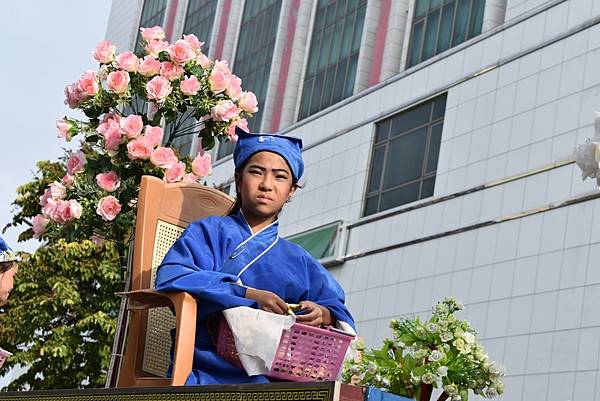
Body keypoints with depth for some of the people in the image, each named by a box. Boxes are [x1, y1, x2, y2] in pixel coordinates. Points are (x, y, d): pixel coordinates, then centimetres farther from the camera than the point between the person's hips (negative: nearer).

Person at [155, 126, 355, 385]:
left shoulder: (297, 261, 24)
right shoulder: (210, 231, 12)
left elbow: (335, 305, 28)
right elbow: (171, 277, -7)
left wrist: (323, 315, 1)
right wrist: (249, 295, -13)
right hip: (208, 371, -3)